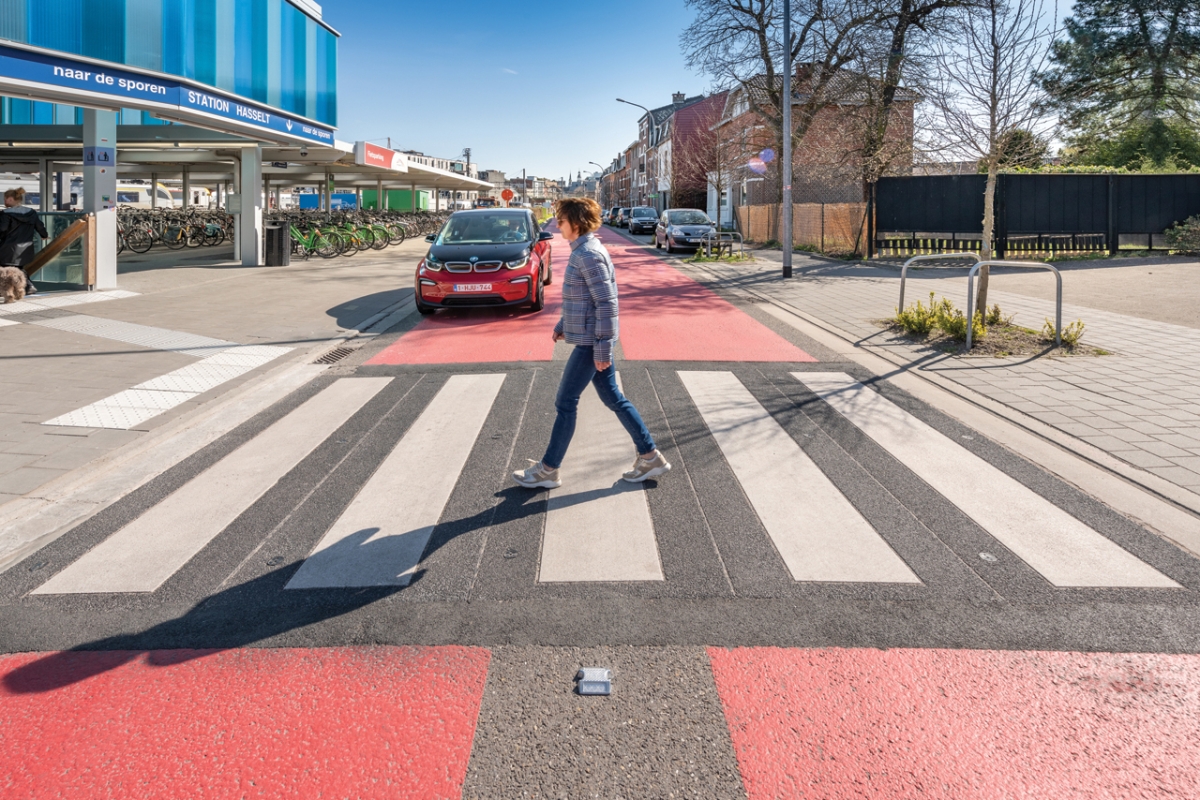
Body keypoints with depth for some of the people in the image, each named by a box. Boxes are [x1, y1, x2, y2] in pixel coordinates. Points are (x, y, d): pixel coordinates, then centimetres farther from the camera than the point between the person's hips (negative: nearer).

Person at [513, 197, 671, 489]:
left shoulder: (589, 255, -19)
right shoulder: (581, 251, 11)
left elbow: (606, 303, -22)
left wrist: (602, 348, -21)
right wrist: (562, 325, 24)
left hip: (591, 341, -10)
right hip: (592, 338, 10)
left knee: (565, 403, 0)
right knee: (613, 398, 13)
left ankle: (548, 470, 11)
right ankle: (650, 457, 20)